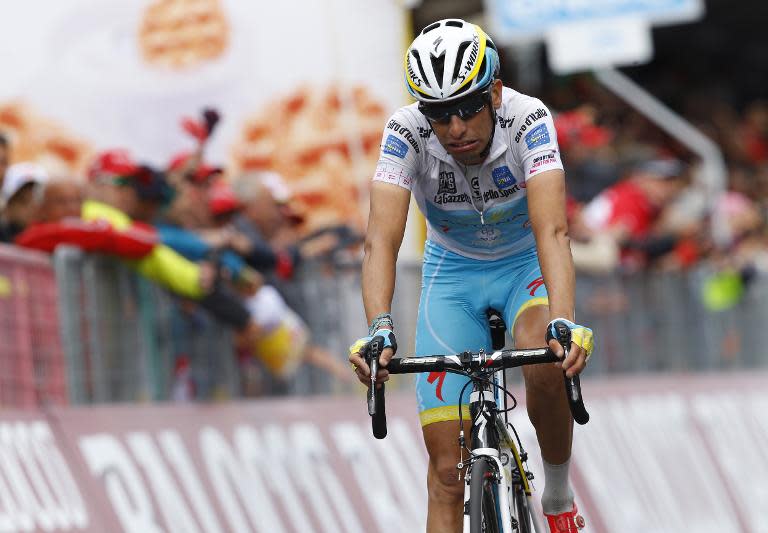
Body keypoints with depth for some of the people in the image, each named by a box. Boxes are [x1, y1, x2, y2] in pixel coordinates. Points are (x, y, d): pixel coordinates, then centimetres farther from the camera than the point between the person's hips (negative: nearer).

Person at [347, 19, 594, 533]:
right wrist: (379, 328, -54)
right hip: (453, 273, 1)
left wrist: (564, 322, -58)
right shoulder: (407, 132, -27)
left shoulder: (527, 119, -30)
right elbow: (382, 239, -36)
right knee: (447, 471, -7)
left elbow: (552, 230, -42)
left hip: (525, 263, -1)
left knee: (547, 365, -34)